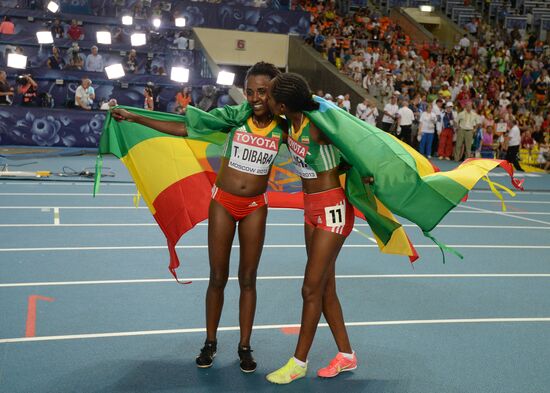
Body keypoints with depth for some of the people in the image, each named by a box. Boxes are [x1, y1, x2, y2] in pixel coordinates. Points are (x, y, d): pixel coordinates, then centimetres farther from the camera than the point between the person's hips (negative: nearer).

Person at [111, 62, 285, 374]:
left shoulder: (283, 129, -7)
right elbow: (183, 129, -6)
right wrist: (134, 117, -7)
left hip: (255, 207, 0)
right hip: (223, 202, 0)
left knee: (248, 278, 8)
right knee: (218, 277, 8)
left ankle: (245, 346, 21)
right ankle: (210, 342, 24)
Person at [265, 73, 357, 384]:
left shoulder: (317, 127, -24)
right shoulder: (292, 121, -4)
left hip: (333, 210, -8)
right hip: (312, 208, 8)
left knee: (311, 288, 1)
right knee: (326, 287, 14)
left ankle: (299, 362, 17)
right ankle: (347, 356, 29)